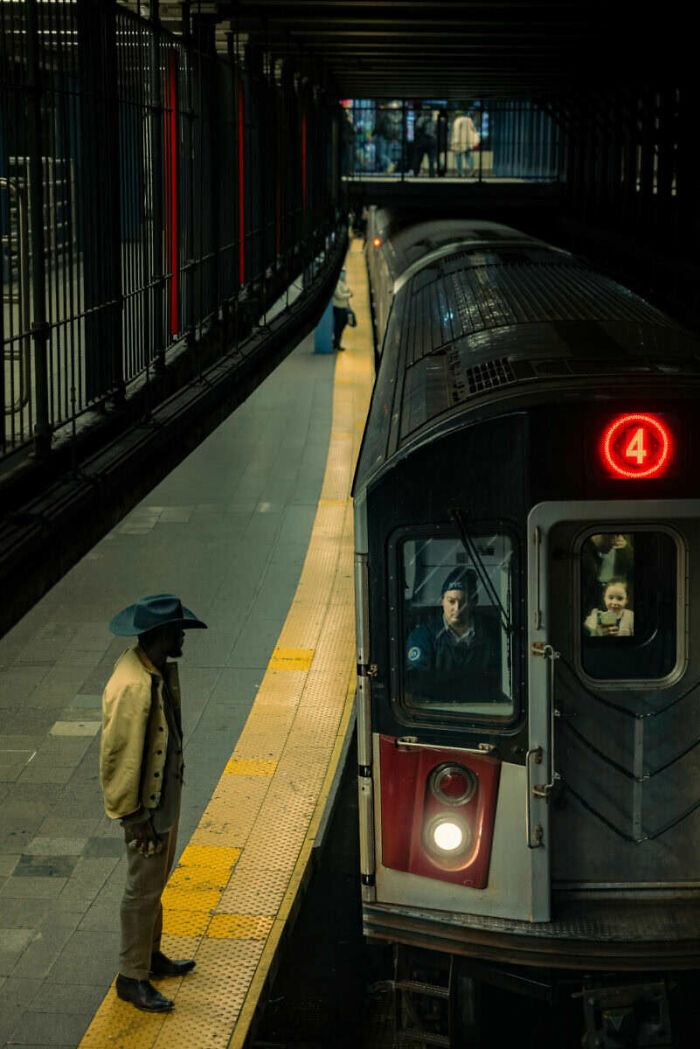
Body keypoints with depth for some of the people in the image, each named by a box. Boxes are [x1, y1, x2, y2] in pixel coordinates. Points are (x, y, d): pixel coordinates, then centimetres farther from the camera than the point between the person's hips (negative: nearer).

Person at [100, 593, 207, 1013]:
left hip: (167, 793, 9)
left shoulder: (160, 669, 0)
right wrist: (133, 815, -19)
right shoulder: (132, 687, -30)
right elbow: (120, 754, -25)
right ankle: (132, 977, 17)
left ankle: (151, 956, 39)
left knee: (156, 882, 23)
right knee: (144, 890, 3)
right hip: (145, 804, -9)